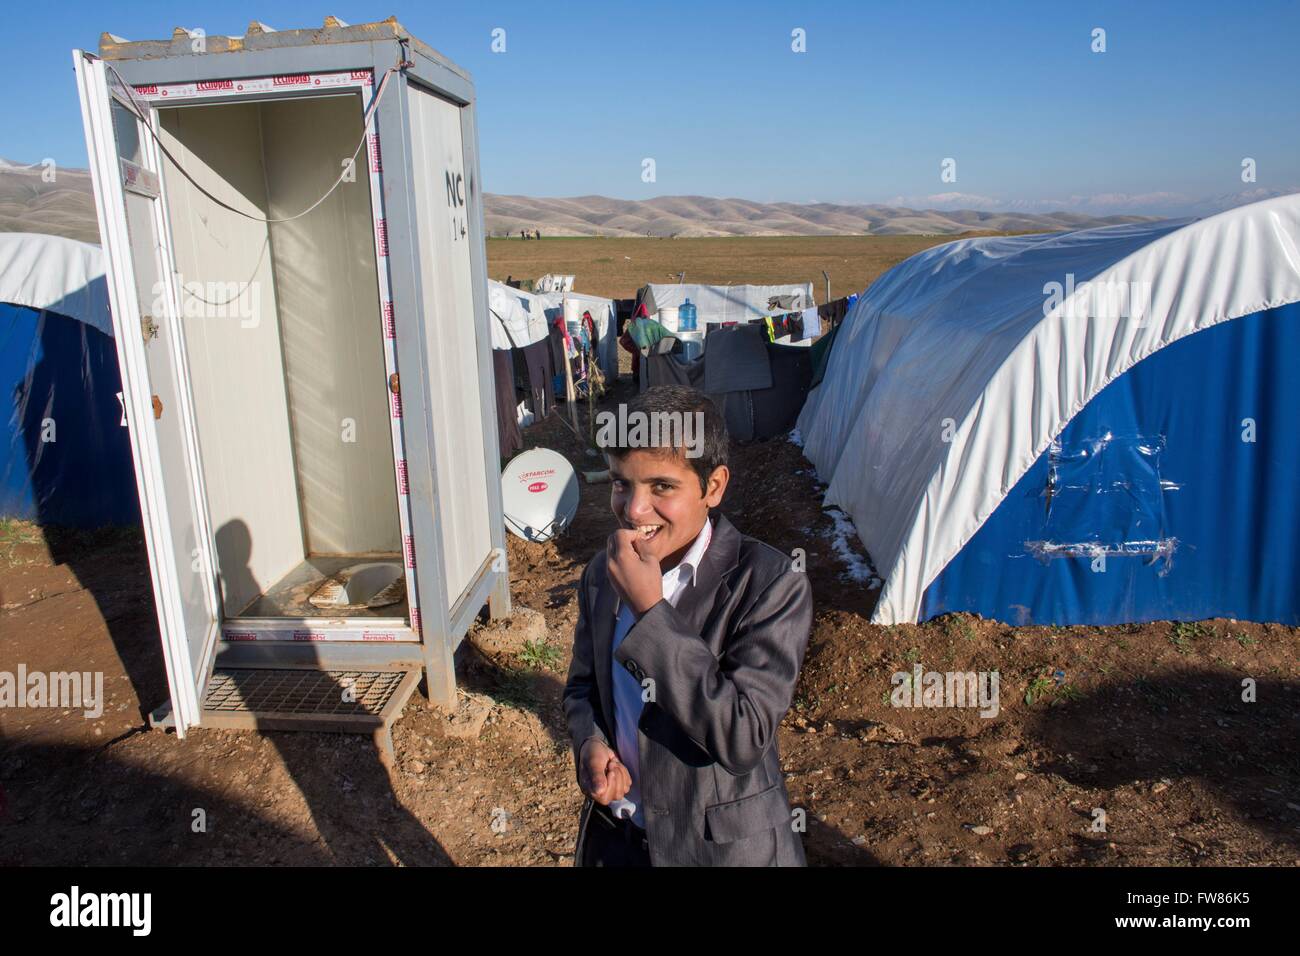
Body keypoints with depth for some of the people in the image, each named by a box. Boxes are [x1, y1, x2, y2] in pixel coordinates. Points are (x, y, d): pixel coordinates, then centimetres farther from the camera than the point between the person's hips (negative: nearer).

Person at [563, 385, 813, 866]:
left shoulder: (771, 583, -21)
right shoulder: (602, 573, -4)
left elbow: (744, 737, -27)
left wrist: (651, 610, -29)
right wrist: (590, 744, -12)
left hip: (722, 845, -4)